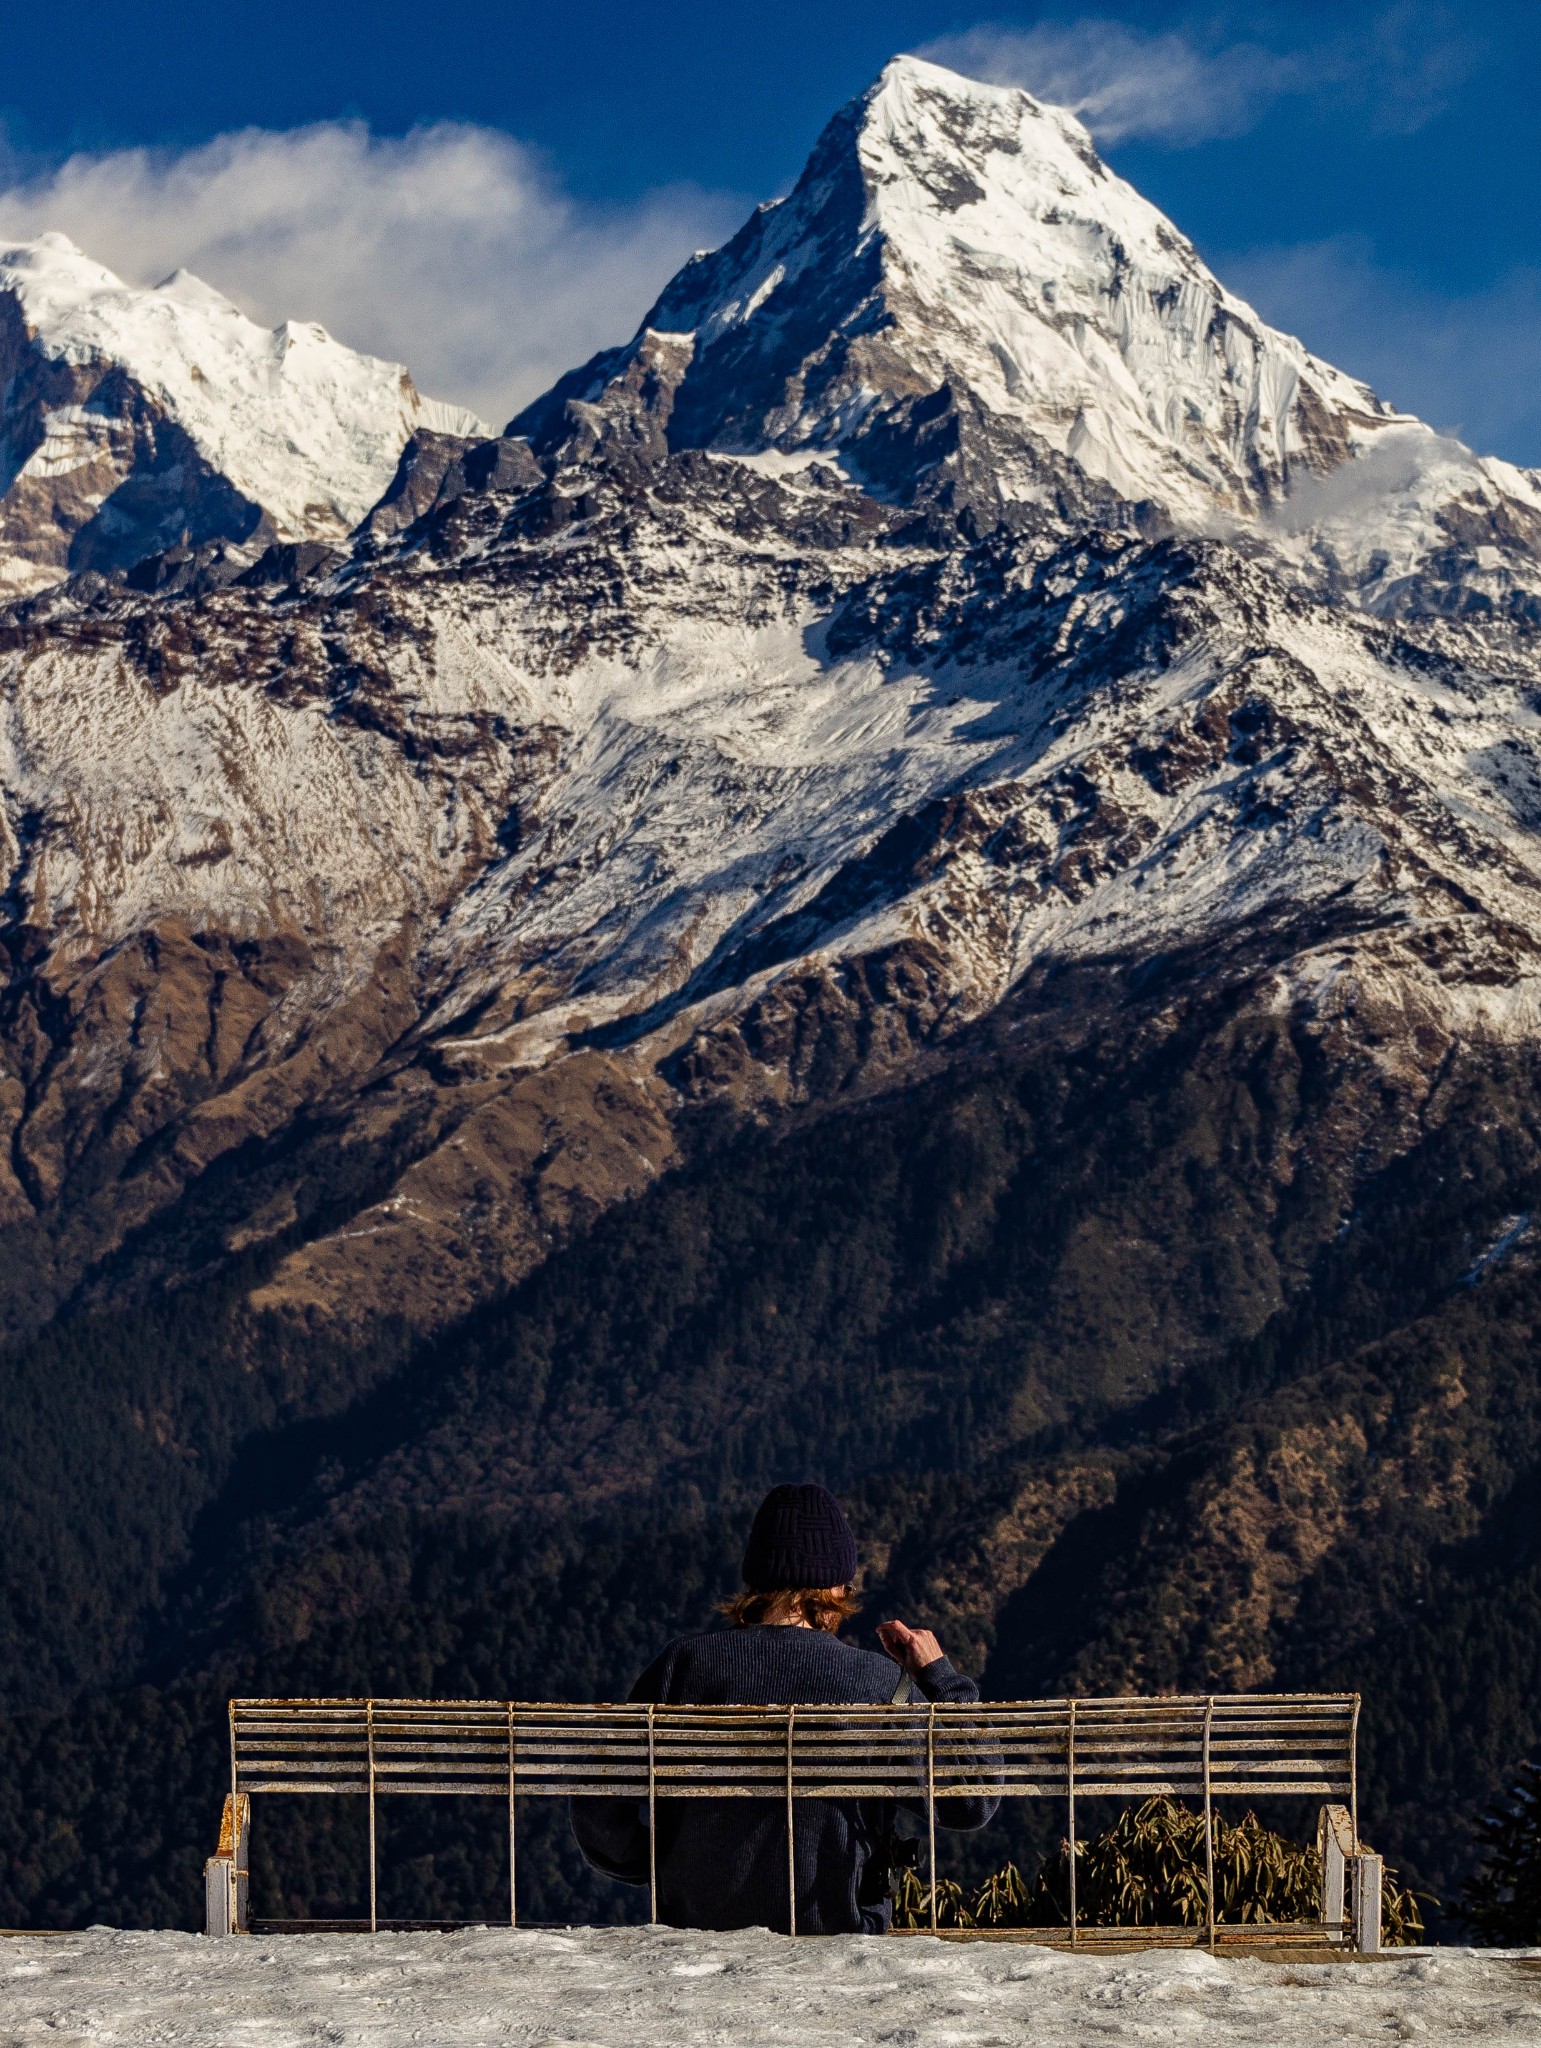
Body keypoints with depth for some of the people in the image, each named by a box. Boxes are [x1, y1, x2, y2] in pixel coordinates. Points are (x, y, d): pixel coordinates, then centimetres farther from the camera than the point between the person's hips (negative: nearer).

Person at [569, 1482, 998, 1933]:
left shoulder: (682, 1663, -4)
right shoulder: (876, 1684, -7)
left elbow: (599, 1812, -2)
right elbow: (973, 1801, 2)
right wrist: (939, 1676, 10)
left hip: (693, 1928, 2)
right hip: (835, 1934, -2)